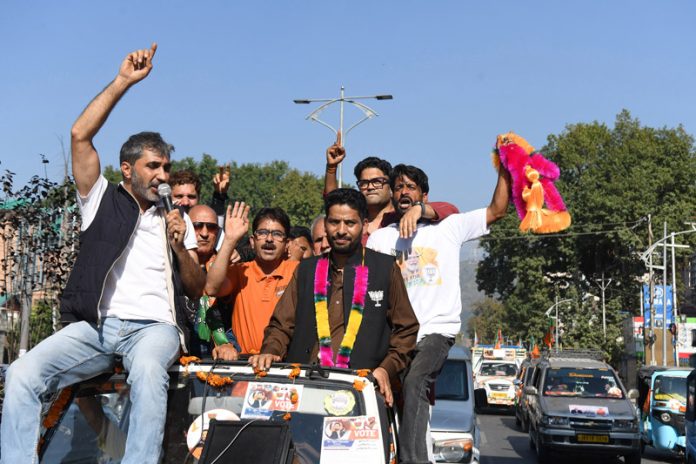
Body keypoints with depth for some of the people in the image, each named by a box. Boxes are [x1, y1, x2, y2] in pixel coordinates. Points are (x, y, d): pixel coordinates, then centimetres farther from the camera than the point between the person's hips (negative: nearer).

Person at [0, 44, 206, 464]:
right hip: (95, 325, 1)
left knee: (148, 370, -38)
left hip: (155, 326, 0)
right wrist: (123, 82, 2)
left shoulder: (176, 219, 20)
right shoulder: (102, 200, 15)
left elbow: (197, 289, 16)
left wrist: (179, 246, -2)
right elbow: (81, 135, 3)